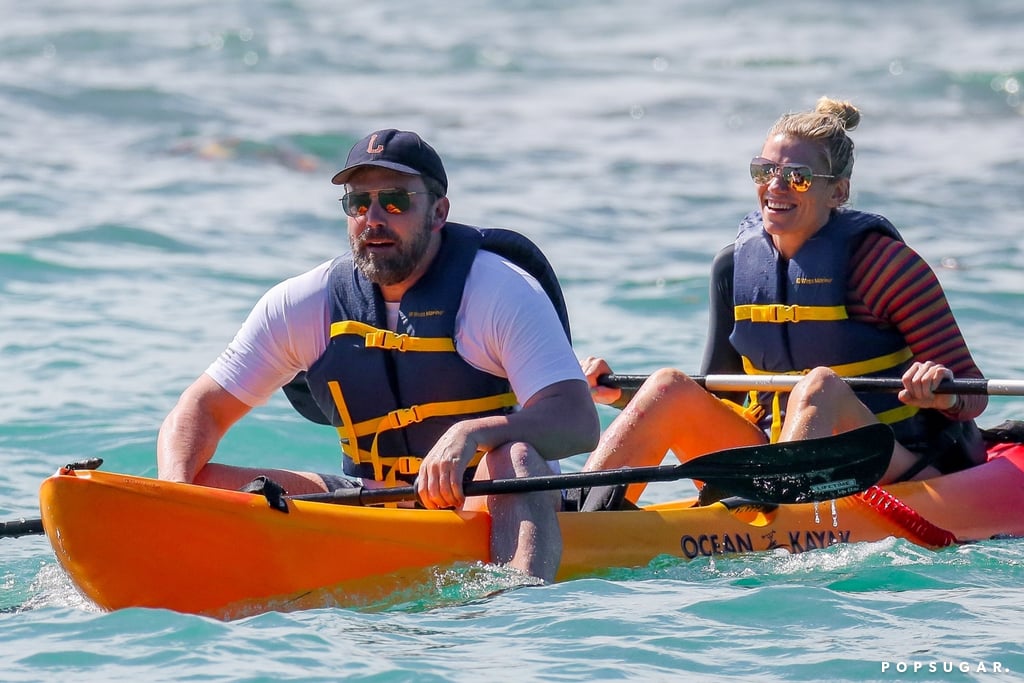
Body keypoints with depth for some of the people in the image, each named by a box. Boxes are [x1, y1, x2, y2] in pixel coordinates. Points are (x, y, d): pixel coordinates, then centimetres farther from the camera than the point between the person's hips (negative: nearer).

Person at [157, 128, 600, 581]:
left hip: (496, 506, -4)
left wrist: (472, 433, -41)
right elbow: (200, 412, 4)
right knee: (205, 484, -11)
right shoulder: (303, 305, 0)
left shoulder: (501, 291, -11)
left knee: (514, 458, -39)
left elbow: (580, 424, -22)